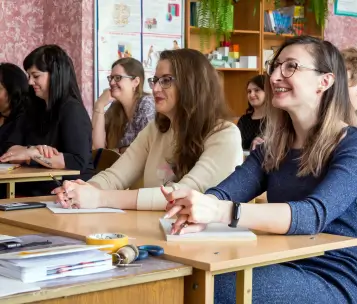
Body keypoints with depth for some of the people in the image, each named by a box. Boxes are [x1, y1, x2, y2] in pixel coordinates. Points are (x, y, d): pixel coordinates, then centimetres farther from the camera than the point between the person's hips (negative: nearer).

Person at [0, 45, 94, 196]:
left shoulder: (72, 110, -9)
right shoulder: (35, 109, 12)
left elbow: (79, 162, -19)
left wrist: (32, 153, -18)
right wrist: (33, 149, -14)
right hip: (33, 192, 6)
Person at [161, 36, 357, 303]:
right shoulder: (273, 148, 10)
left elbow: (315, 214, -26)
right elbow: (224, 192, -5)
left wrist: (222, 212, -39)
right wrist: (197, 211, -30)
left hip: (333, 279, -5)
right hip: (282, 269, 5)